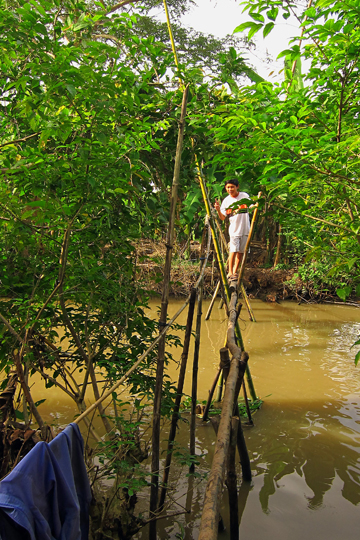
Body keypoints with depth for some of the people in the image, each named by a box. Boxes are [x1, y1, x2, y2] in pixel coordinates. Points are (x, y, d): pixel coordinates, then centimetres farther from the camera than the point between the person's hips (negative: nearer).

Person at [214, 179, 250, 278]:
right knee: (233, 251, -11)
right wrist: (218, 210, -20)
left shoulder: (244, 196, 0)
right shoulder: (226, 201, 0)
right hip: (234, 230, -1)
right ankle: (230, 273, -3)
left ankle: (235, 272, 17)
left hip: (245, 229, 1)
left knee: (241, 252, 6)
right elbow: (223, 218, -2)